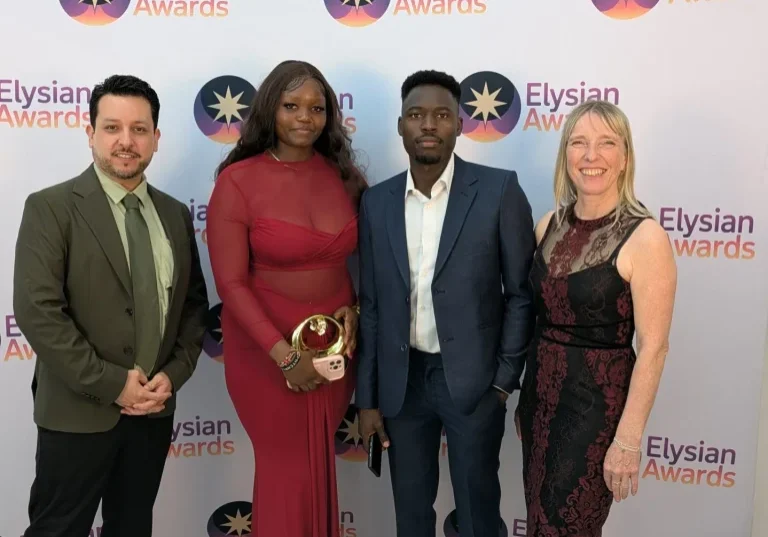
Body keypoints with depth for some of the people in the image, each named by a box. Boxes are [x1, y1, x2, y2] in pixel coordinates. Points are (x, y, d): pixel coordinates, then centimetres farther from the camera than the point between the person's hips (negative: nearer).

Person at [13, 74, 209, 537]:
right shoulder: (50, 208, -8)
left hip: (155, 410, 5)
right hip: (78, 413, -4)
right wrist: (111, 384, -17)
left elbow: (194, 303, 9)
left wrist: (173, 374, -5)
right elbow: (38, 311, -16)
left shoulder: (175, 215, 7)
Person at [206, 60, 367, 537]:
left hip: (336, 345, 4)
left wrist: (353, 309, -6)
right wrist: (285, 354, -16)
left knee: (321, 468, 15)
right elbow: (231, 282, -12)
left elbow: (361, 259, 12)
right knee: (286, 470, 10)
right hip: (267, 350, -3)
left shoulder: (343, 175, 2)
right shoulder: (238, 181, -10)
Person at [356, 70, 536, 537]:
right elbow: (371, 306, 5)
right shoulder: (377, 202, 1)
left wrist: (504, 377, -7)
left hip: (473, 379, -3)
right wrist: (368, 397, 5)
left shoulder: (498, 190, -9)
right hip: (401, 381, 3)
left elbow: (523, 292, -4)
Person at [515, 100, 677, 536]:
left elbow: (653, 347, -16)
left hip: (598, 401, -6)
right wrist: (525, 394, 12)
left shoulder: (645, 237, -16)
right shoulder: (550, 224, 2)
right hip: (540, 391, 6)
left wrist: (628, 439, -16)